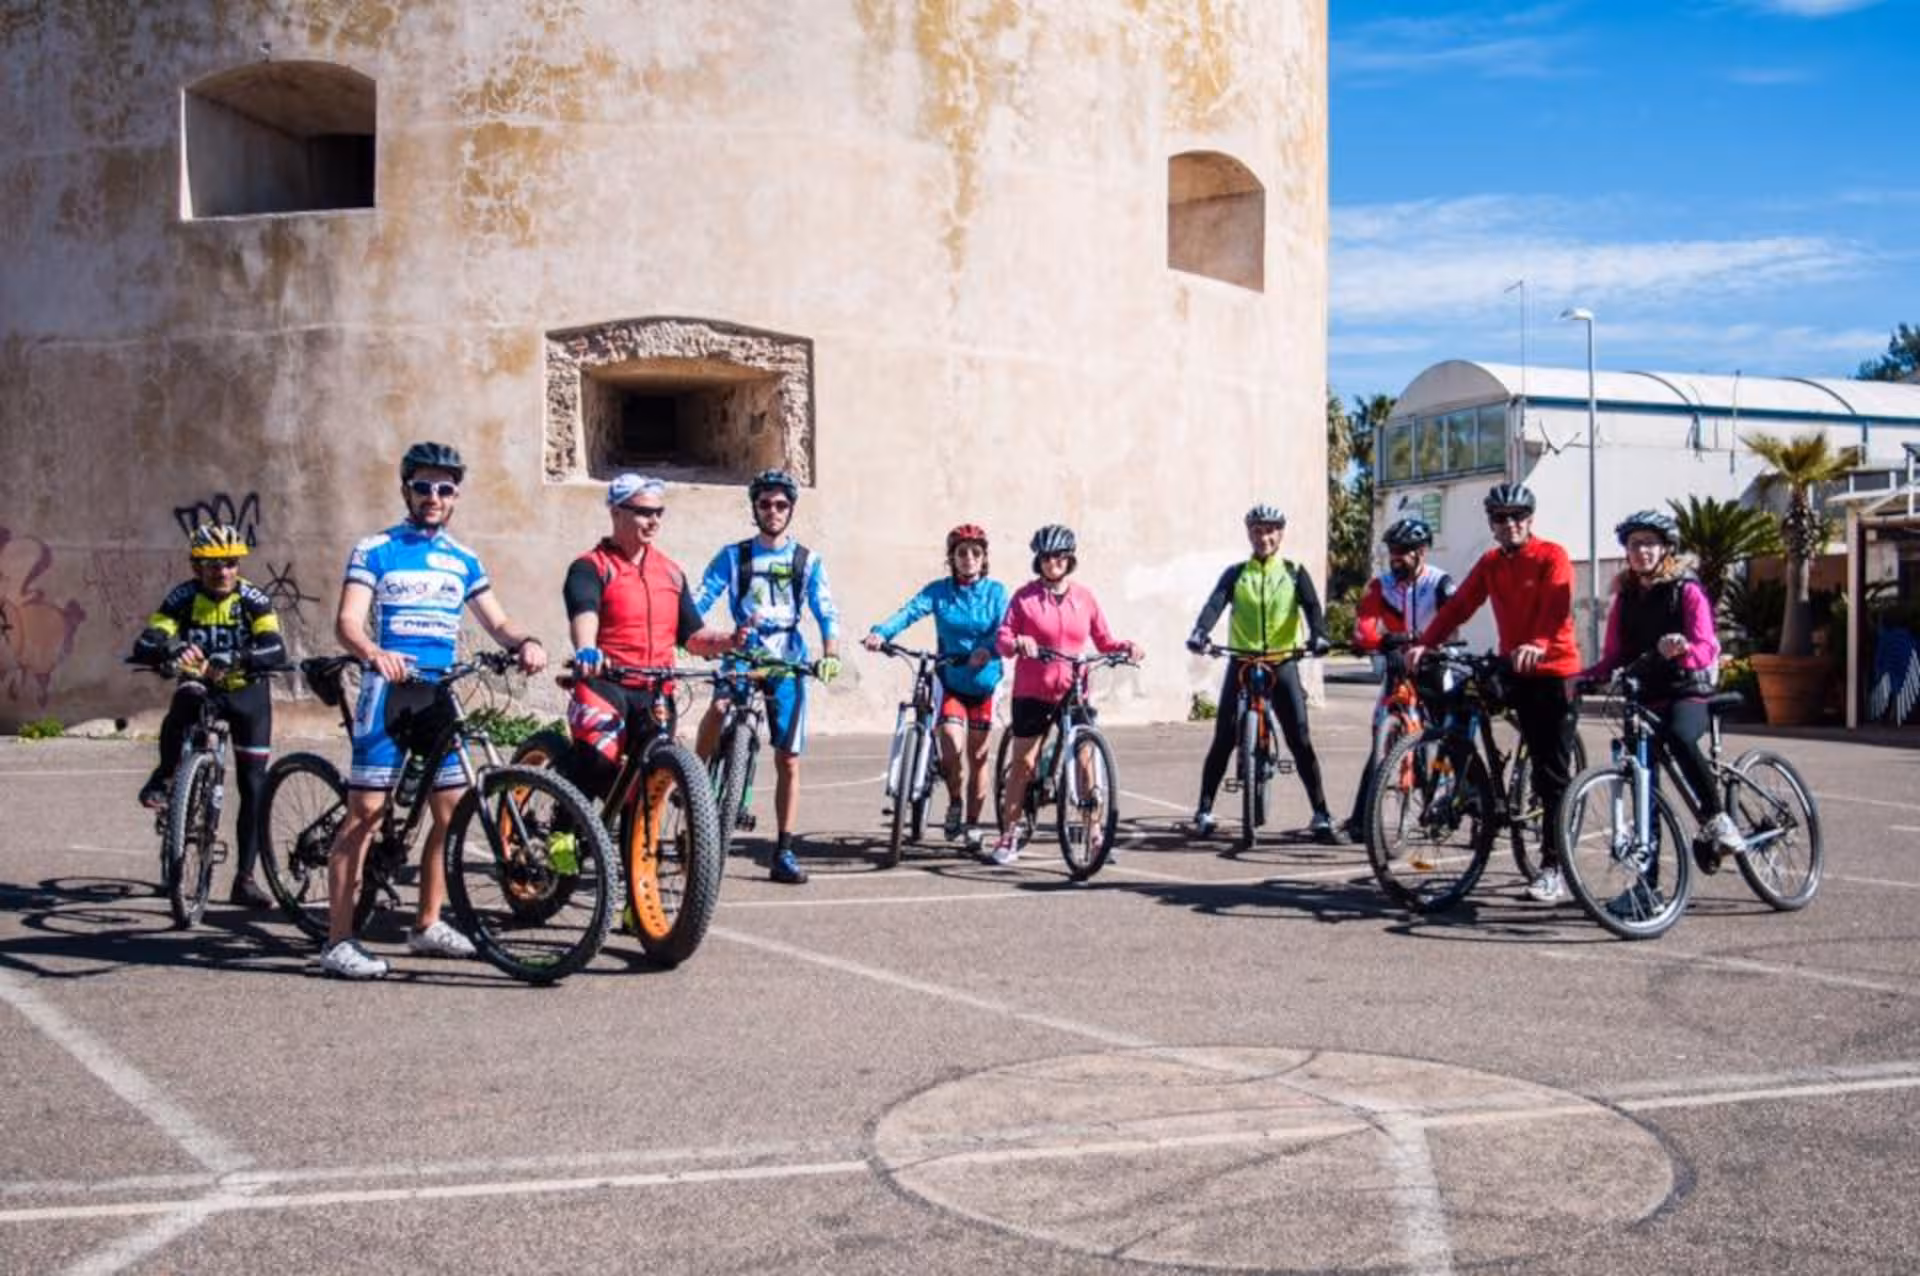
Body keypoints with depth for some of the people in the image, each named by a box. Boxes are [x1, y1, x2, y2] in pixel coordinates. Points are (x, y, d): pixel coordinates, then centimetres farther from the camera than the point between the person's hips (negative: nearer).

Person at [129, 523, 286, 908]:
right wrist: (172, 649, -46)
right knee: (185, 700, -38)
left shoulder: (252, 599, -15)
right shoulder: (183, 598, -12)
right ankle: (164, 778, -18)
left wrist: (238, 659, -49)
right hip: (201, 687, 0)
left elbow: (276, 651, -29)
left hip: (247, 693, 0)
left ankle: (245, 879, 6)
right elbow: (144, 645, -23)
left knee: (254, 787, -3)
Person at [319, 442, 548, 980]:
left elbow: (496, 621, 13)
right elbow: (347, 622, -10)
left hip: (439, 696, 5)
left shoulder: (463, 560, 15)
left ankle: (428, 924, 21)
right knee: (365, 812, -8)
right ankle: (338, 940, -5)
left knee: (452, 812, 6)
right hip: (389, 692, -5)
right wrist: (375, 654, -32)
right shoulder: (376, 550, 0)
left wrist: (527, 642, -10)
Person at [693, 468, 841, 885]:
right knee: (718, 708, -35)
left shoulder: (807, 561, 6)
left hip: (788, 663, 1)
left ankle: (783, 854, 8)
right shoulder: (733, 556, 5)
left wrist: (830, 654, -21)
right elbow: (699, 602, -3)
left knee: (788, 762, 1)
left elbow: (826, 612, -2)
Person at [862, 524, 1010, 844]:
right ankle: (954, 804, 9)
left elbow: (1003, 630, -17)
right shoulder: (938, 591, -1)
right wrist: (880, 632, -37)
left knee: (977, 754, 6)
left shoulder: (996, 592, -2)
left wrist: (987, 650, -39)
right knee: (952, 744, -18)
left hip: (984, 681, 0)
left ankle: (972, 821, 21)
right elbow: (910, 610, -18)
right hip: (950, 679, 0)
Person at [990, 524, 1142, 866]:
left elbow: (1104, 640, 10)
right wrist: (1016, 643, -26)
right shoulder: (1025, 596, 0)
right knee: (1022, 763, 2)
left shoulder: (1084, 597, 6)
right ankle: (1009, 835, 14)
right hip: (1032, 693, -1)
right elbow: (1002, 638, -4)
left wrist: (1127, 647, -9)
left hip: (1073, 691, 2)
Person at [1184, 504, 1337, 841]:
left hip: (1282, 664, -1)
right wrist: (1199, 633, -30)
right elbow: (1215, 604, -9)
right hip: (1241, 663, 1)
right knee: (1223, 740, -2)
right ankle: (1204, 810, 8)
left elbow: (1311, 606, -8)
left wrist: (1318, 635, -30)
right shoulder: (1235, 574, 7)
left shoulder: (1294, 573, 6)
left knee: (1300, 741, -5)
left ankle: (1321, 814, 0)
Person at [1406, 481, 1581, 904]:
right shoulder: (1490, 563, 10)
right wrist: (1423, 643, -14)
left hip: (1553, 670, -6)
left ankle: (1555, 869, -2)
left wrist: (1537, 644, -44)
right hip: (1513, 670, 6)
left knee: (1553, 774, -5)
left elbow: (1557, 607, -24)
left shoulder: (1551, 556, -8)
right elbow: (1459, 606, 1)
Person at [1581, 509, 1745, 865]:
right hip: (1644, 696, 4)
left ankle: (1717, 819, -26)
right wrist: (1583, 677, -10)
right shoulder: (1624, 597, 12)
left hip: (1688, 692, -4)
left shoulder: (1686, 590, -1)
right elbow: (1613, 657, 9)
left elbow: (1707, 649, -12)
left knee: (1678, 736, -37)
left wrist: (1683, 648, -35)